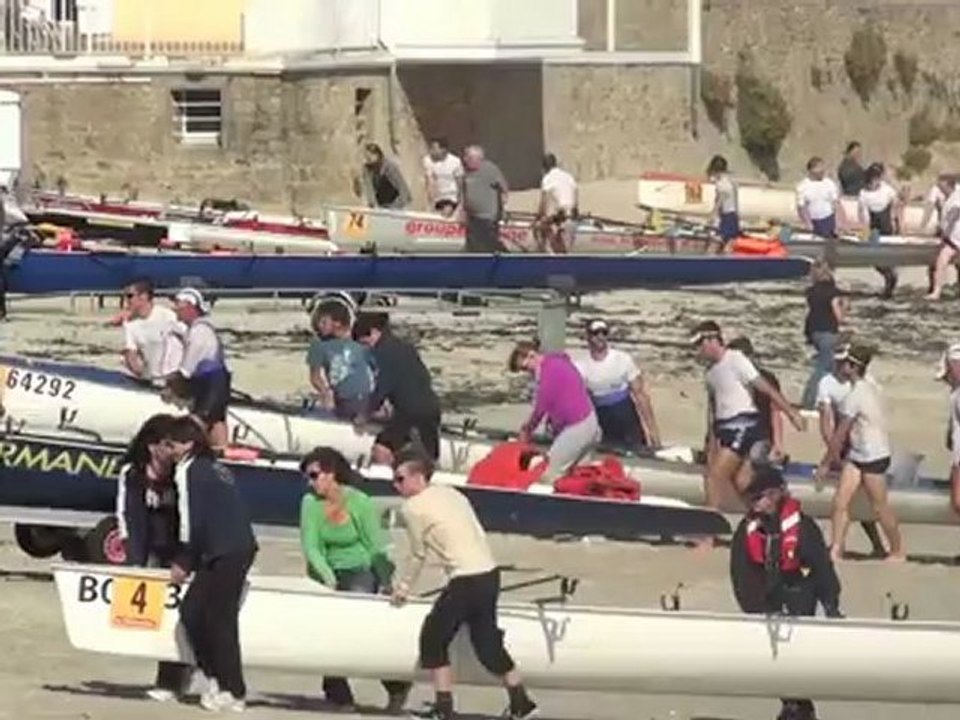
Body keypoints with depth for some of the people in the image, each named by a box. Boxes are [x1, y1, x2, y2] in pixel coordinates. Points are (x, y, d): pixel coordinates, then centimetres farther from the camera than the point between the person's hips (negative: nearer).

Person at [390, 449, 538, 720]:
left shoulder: (412, 507, -4)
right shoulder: (452, 493, 17)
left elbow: (419, 555, 2)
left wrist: (403, 588, 16)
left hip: (467, 580, -8)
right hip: (490, 574, 8)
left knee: (433, 636, 6)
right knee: (487, 642, 18)